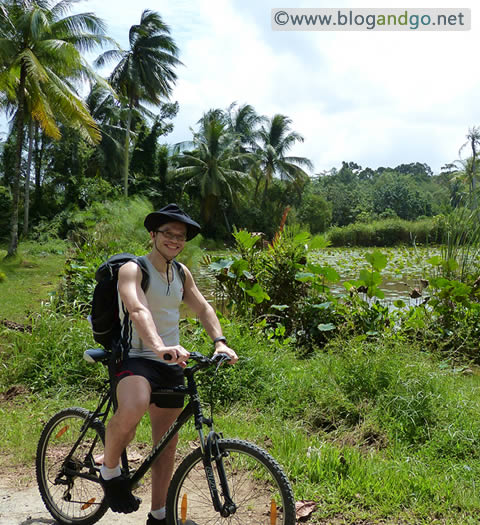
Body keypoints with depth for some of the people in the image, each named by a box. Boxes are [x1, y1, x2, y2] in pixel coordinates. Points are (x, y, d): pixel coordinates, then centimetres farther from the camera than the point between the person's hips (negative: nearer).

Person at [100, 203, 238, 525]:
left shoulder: (182, 273, 12)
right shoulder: (133, 269, -11)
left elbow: (203, 308, 10)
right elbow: (139, 310, -28)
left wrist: (220, 341, -9)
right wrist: (159, 347, -45)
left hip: (172, 366, 7)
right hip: (137, 358, -6)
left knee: (166, 445, 11)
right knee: (131, 410, -36)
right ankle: (110, 470, -7)